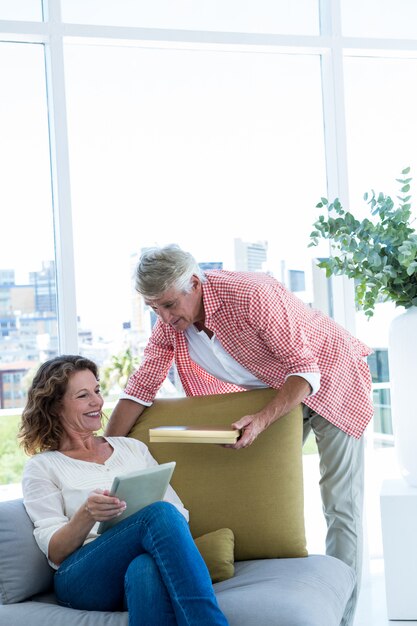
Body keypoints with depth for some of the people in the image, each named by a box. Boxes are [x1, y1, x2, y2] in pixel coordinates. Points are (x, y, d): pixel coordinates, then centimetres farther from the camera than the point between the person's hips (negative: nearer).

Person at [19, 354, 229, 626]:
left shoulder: (132, 447, 26)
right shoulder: (42, 467, 15)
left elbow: (179, 510, 18)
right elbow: (54, 552, 4)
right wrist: (87, 515, -17)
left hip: (144, 562, 3)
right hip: (83, 578, -2)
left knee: (147, 569, -39)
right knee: (160, 513, -33)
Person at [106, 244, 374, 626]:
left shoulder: (251, 295, -35)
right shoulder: (169, 322, -14)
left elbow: (306, 370, -31)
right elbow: (141, 388, -11)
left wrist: (263, 421, -44)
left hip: (328, 378, -7)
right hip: (275, 391, 7)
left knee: (341, 506, -5)